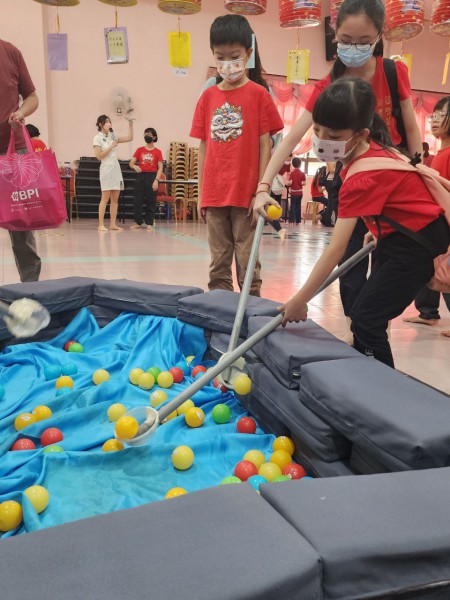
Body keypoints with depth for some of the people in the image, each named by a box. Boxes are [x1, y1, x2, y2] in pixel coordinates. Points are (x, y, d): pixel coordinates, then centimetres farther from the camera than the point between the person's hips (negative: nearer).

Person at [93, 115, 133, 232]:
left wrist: (130, 125, 5)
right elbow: (99, 156, -11)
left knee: (115, 199, 4)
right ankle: (101, 225, -5)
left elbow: (129, 138, 14)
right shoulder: (98, 138, -3)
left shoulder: (112, 136, 14)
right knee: (105, 198, -8)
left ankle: (113, 224, 7)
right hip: (106, 170, -6)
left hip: (116, 169, 6)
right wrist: (111, 146, -11)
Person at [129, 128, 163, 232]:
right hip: (141, 176, 3)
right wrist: (135, 166, -16)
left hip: (152, 176, -2)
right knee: (138, 200, 2)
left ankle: (149, 224, 9)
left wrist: (156, 180, -12)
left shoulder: (157, 152, 1)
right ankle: (138, 222, 13)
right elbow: (131, 163, 7)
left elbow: (160, 168, -2)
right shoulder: (140, 150, 8)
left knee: (151, 201, 1)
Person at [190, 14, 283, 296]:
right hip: (214, 195, 4)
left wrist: (261, 191, -8)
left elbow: (265, 146, -3)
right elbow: (204, 148, 10)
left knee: (247, 259, 4)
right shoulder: (208, 97, 9)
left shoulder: (258, 94, -1)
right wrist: (202, 194, 8)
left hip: (246, 193, -4)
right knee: (219, 260, 12)